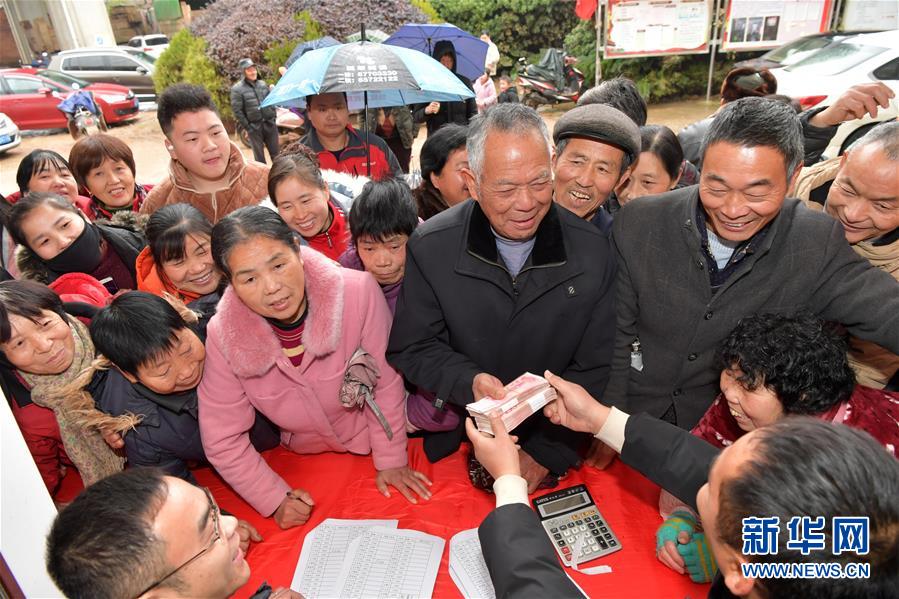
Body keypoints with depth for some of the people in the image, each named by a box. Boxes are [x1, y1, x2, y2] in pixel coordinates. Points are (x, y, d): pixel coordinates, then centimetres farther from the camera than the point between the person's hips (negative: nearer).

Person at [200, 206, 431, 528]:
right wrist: (276, 500, -13)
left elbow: (386, 381, -14)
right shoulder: (223, 335, -21)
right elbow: (222, 441, -9)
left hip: (371, 445, -2)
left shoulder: (359, 291, -28)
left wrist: (391, 460, -5)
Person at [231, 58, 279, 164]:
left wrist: (273, 118, 9)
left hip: (270, 124, 4)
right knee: (259, 157, 4)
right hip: (254, 127, -4)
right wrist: (247, 127, -11)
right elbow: (237, 111, -9)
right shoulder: (237, 89, -7)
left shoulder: (262, 84, 10)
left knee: (276, 153, 10)